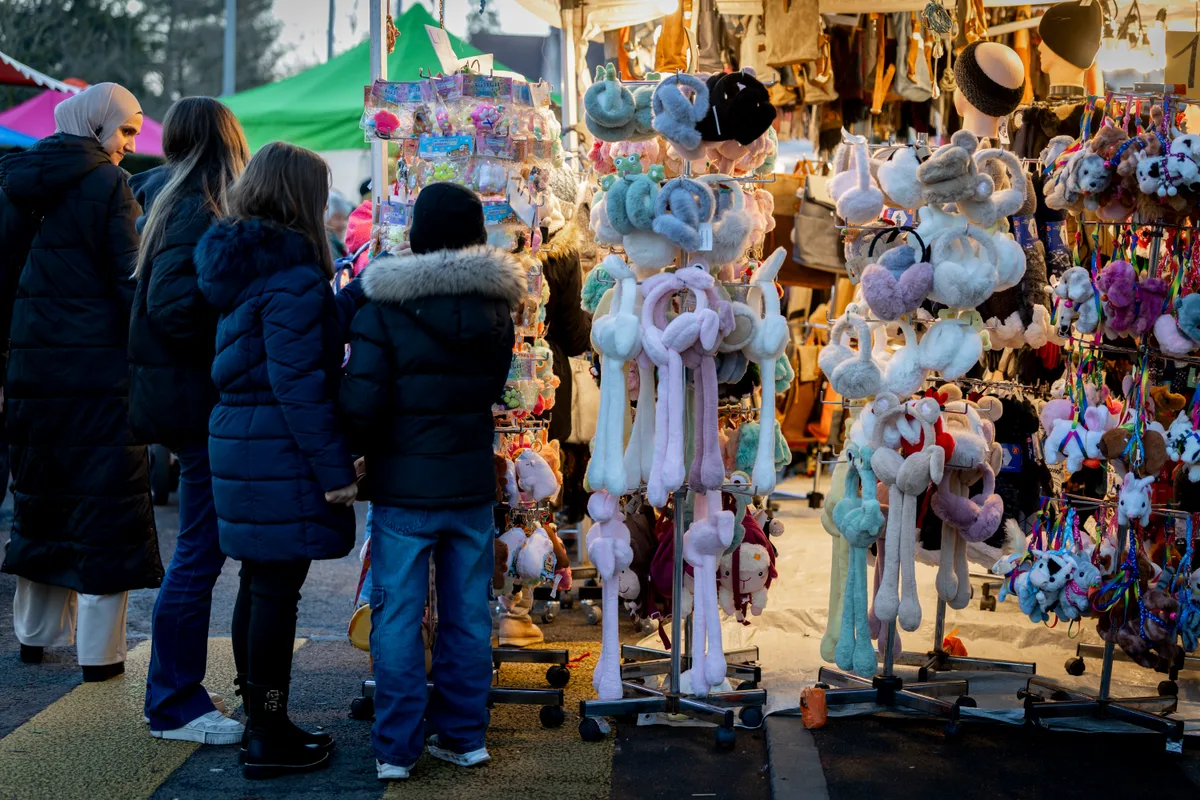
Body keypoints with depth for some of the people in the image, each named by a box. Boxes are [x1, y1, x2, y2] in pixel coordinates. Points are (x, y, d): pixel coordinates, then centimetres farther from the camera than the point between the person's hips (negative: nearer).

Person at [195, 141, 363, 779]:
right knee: (277, 590, -2)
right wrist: (335, 470, -17)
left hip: (239, 443, 10)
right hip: (281, 455, -9)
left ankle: (261, 722, 27)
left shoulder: (244, 261, 11)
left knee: (259, 585, 16)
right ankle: (270, 739, 6)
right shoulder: (293, 276, -17)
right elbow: (300, 385, -20)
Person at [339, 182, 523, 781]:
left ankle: (396, 748, 8)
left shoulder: (384, 307, -13)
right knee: (467, 614, 12)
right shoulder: (495, 309, 2)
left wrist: (353, 452, 3)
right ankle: (462, 736, 21)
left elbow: (361, 402, -14)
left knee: (398, 615, 4)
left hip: (404, 488, -4)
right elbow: (495, 389, 9)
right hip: (473, 485, 4)